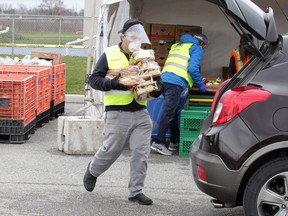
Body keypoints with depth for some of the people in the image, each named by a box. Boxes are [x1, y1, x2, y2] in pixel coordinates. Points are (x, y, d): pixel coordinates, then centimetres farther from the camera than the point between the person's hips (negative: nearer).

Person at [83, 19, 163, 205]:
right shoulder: (110, 54, 0)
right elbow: (94, 79, -3)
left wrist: (156, 90, -2)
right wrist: (111, 83, -19)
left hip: (141, 113, 4)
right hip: (117, 113, -4)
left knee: (141, 153, 0)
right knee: (111, 150, 4)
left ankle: (136, 191, 10)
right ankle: (92, 171, 34)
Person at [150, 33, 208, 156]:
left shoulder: (177, 46, 31)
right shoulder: (197, 48, 7)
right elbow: (193, 69, -7)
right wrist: (201, 85, 5)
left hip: (165, 78, 8)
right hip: (176, 83, -8)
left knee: (173, 112, 14)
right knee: (169, 112, -10)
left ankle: (175, 141, 20)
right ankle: (158, 142, -14)